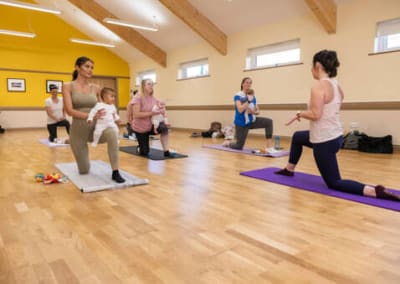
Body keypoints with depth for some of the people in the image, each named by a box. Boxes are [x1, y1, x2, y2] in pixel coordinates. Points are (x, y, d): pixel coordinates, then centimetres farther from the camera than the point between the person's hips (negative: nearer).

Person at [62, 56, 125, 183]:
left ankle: (115, 172, -26)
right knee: (84, 171, 4)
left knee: (111, 133, -36)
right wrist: (91, 116, -28)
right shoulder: (68, 86, -5)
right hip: (78, 130, -2)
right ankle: (83, 161, 43)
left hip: (95, 127, 2)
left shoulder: (96, 88, 4)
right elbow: (69, 110, -15)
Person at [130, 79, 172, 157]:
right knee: (145, 152, 1)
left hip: (151, 126, 4)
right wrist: (152, 113, -31)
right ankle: (139, 149, 38)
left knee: (164, 127, -29)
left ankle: (166, 151, -23)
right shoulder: (138, 98, -18)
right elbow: (136, 114, -28)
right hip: (140, 128, -4)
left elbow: (158, 111, 3)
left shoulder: (154, 98, -1)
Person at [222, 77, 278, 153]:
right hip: (241, 123, -5)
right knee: (239, 147, 1)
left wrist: (254, 112, -11)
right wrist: (248, 101, -25)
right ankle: (227, 142, 36)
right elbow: (240, 110, -26)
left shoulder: (252, 96, 5)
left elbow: (257, 111, 10)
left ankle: (269, 147, -20)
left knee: (269, 121, -21)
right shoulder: (238, 96, -12)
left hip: (251, 121, 5)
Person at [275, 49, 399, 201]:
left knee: (334, 183, 3)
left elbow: (315, 114, -27)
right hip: (335, 136, 10)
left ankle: (375, 191, -14)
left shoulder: (318, 86, -21)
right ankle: (289, 170, 46)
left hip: (324, 141, -10)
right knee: (297, 137, 33)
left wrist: (299, 114, -10)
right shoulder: (336, 85, 6)